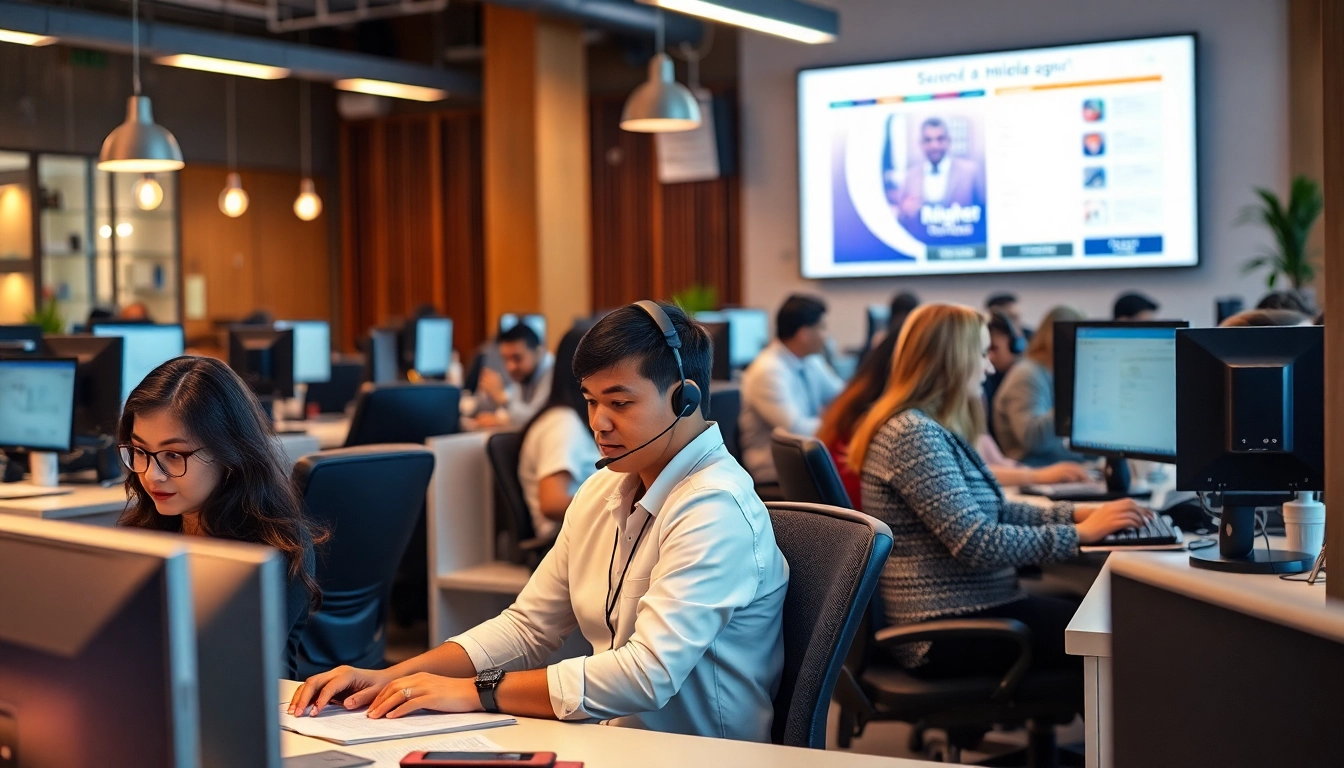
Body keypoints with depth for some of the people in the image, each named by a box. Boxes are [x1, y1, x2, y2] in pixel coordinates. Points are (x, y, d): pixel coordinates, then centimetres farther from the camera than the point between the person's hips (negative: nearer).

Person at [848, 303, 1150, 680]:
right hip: (945, 632, -10)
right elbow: (977, 544, -23)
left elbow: (992, 511, 17)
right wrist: (1079, 533, -15)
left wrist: (1073, 513, 5)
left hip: (959, 607, 10)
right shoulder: (914, 435, -18)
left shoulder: (933, 429, 13)